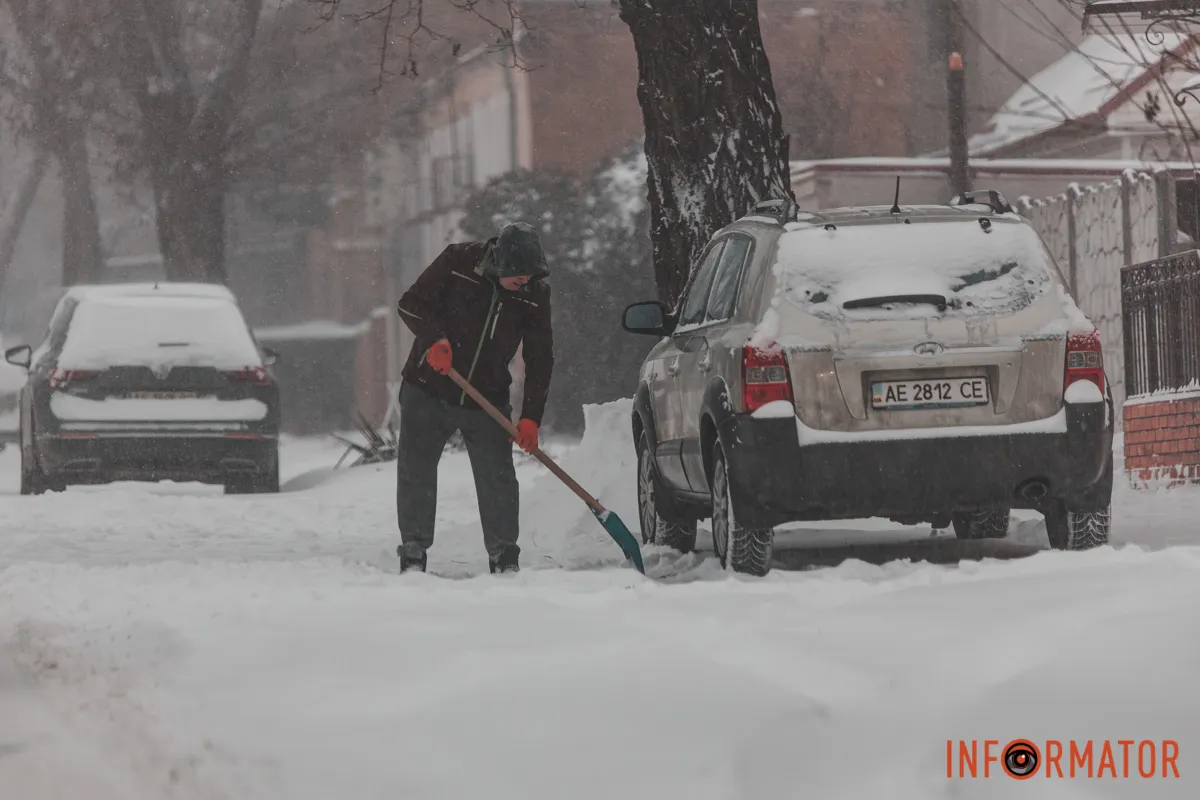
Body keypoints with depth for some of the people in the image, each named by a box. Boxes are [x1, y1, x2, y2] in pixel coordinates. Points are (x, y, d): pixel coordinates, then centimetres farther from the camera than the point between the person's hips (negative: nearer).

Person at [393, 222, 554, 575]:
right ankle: (413, 552, 10)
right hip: (427, 391, -1)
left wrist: (531, 417, -9)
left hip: (487, 400, 1)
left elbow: (540, 359, -2)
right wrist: (435, 338, -24)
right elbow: (411, 303, -7)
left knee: (498, 478, -3)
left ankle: (504, 555, 7)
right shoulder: (458, 262, -13)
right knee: (415, 472, 0)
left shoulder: (536, 294, -6)